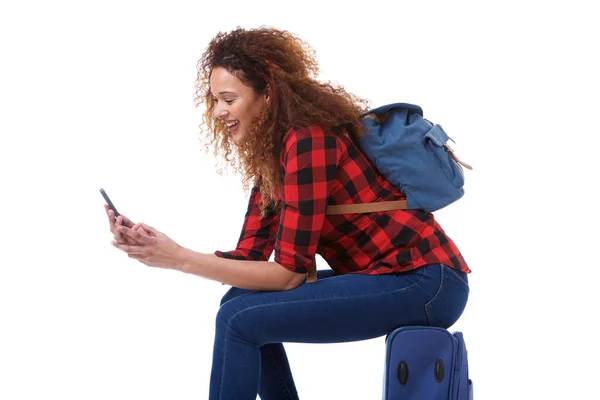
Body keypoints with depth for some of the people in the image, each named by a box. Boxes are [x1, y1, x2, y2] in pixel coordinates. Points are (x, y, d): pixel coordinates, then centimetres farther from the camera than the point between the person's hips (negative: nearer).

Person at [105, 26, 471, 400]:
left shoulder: (309, 140, -17)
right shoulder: (269, 153, 11)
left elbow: (289, 272, -18)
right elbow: (247, 256, 7)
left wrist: (181, 259, -17)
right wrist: (159, 252, -4)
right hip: (384, 274, 9)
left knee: (239, 320, -15)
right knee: (241, 301, 10)